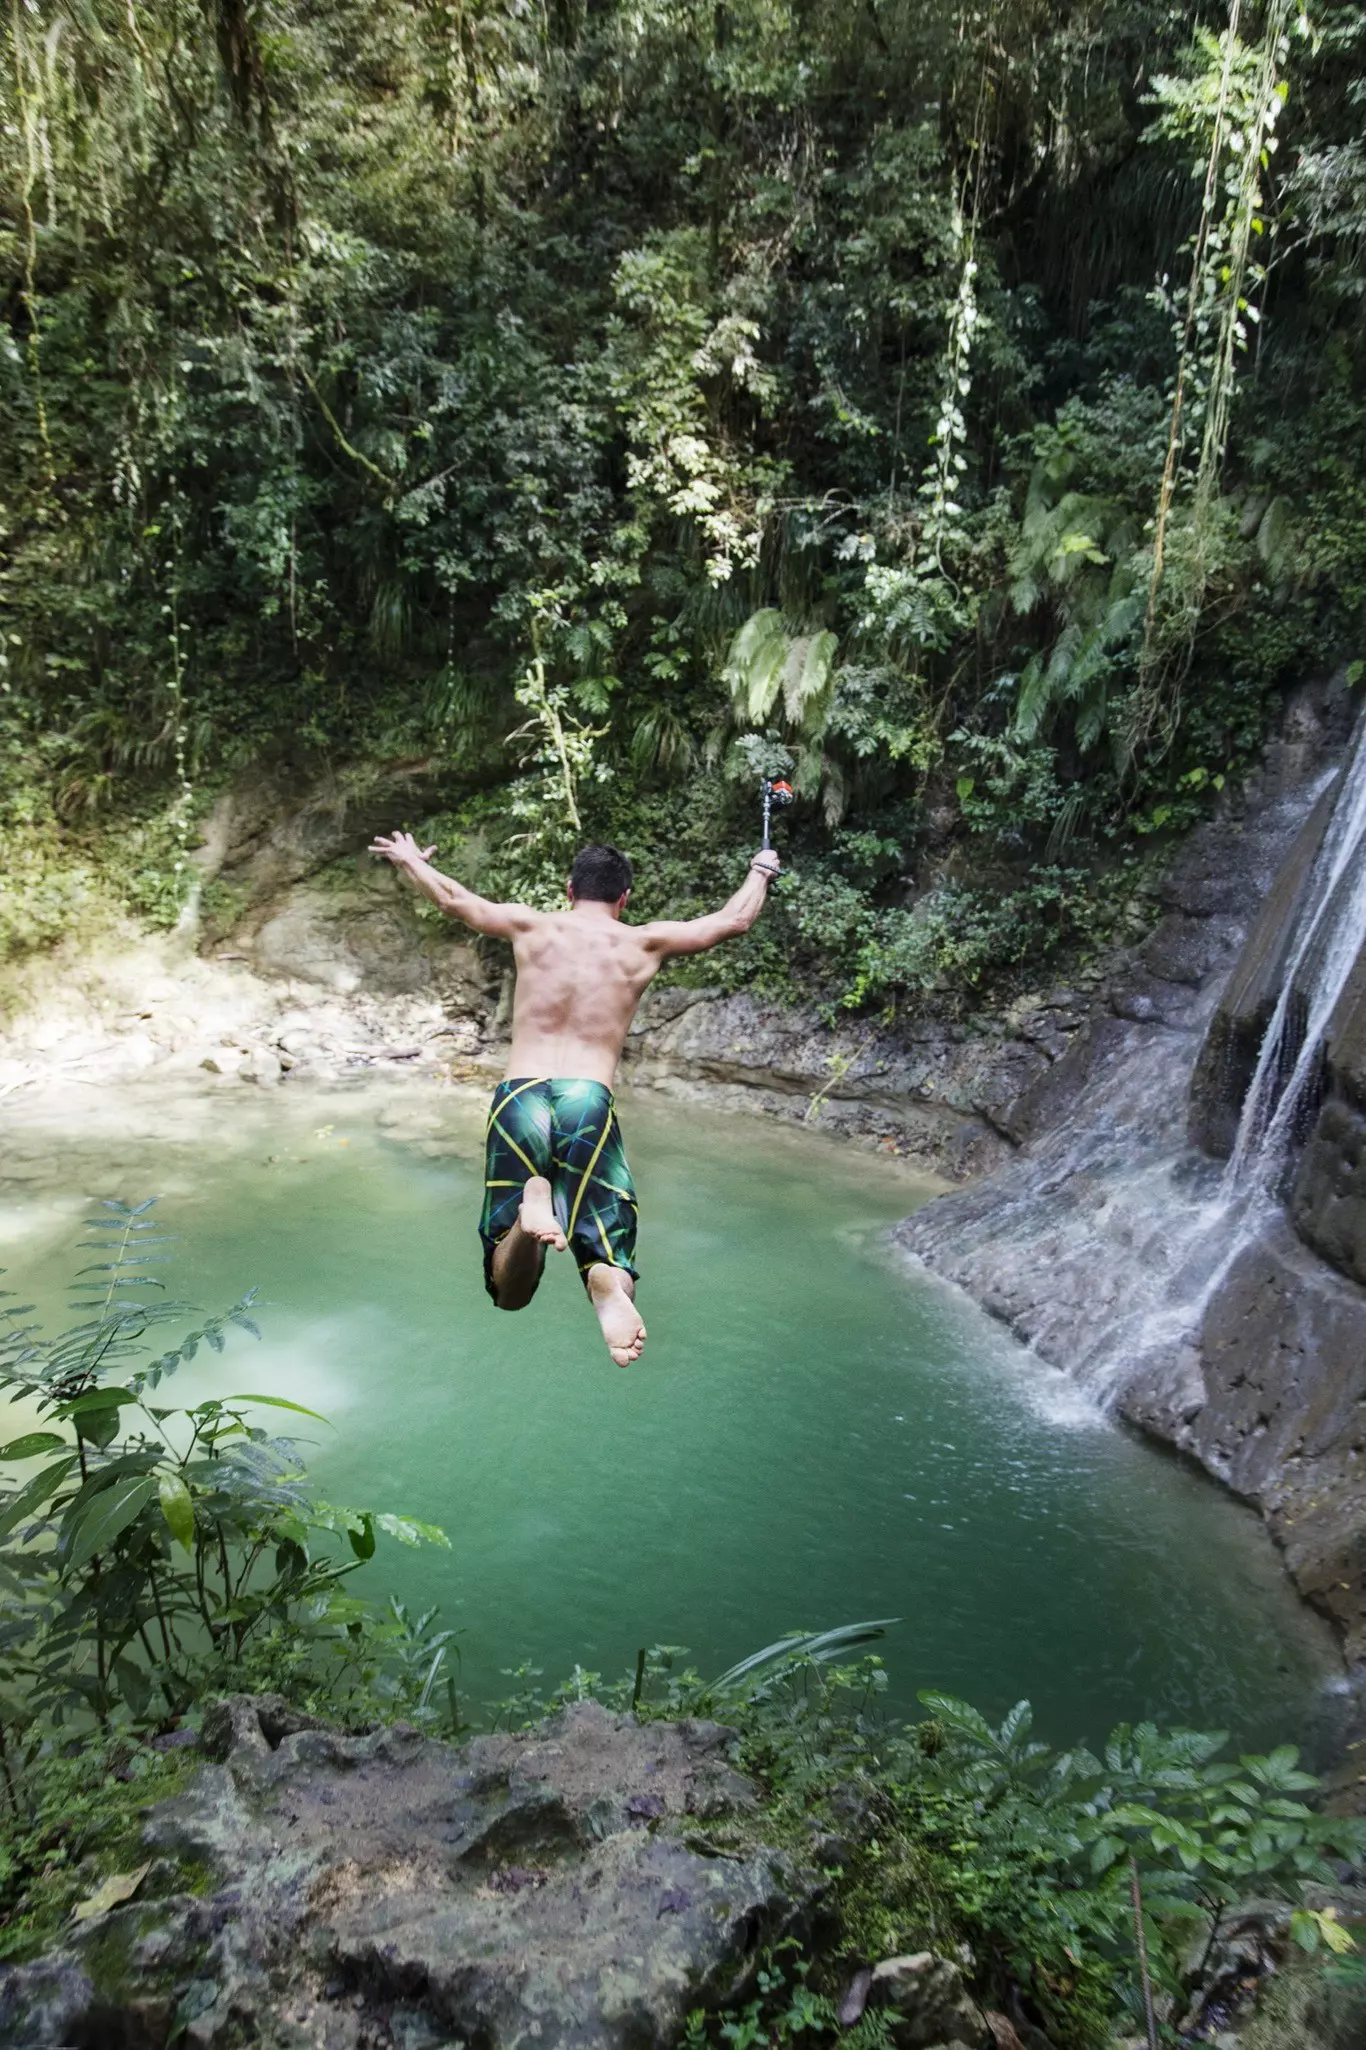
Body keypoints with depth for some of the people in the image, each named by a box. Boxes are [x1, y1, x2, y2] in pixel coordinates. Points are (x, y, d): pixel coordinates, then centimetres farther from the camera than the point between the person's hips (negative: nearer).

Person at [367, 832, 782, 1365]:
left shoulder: (533, 927, 14)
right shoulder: (644, 943, 12)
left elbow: (451, 897, 28)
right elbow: (734, 921, 24)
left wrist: (409, 860, 49)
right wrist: (760, 872, 45)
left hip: (518, 1098, 1)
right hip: (590, 1102, -1)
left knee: (510, 1292, 5)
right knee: (609, 1260, 5)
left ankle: (530, 1209, -30)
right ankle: (608, 1281, -35)